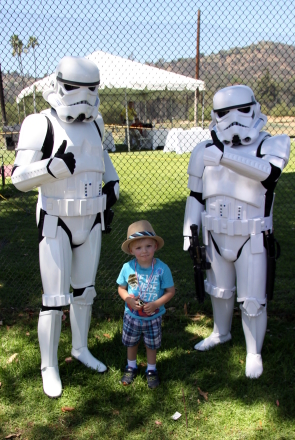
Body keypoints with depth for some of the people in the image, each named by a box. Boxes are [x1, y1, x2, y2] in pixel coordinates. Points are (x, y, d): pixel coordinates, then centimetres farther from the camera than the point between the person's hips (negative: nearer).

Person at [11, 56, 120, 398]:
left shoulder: (93, 125, 6)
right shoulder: (42, 126, -12)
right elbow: (19, 178, -15)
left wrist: (111, 184, 10)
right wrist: (54, 166, -30)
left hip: (91, 221, 6)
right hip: (57, 224, -5)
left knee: (84, 290, 17)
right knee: (55, 299, -1)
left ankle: (80, 349, 37)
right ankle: (49, 366, 19)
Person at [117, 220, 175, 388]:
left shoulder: (162, 268, -20)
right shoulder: (127, 268, -15)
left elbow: (170, 291, -13)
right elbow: (121, 288, -2)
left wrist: (156, 304, -25)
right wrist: (128, 298, -23)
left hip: (154, 317, -1)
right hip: (131, 316, 2)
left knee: (152, 345, 19)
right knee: (131, 343, 23)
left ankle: (151, 370, 44)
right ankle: (131, 367, 49)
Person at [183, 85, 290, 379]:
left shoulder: (272, 145, -10)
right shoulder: (205, 151, 0)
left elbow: (269, 171, -33)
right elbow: (196, 196, 7)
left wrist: (225, 156, -42)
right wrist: (189, 232, 2)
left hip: (252, 241, -3)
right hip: (216, 238, 4)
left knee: (253, 302, 6)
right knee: (219, 292, 22)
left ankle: (254, 354, 30)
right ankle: (221, 334, 49)